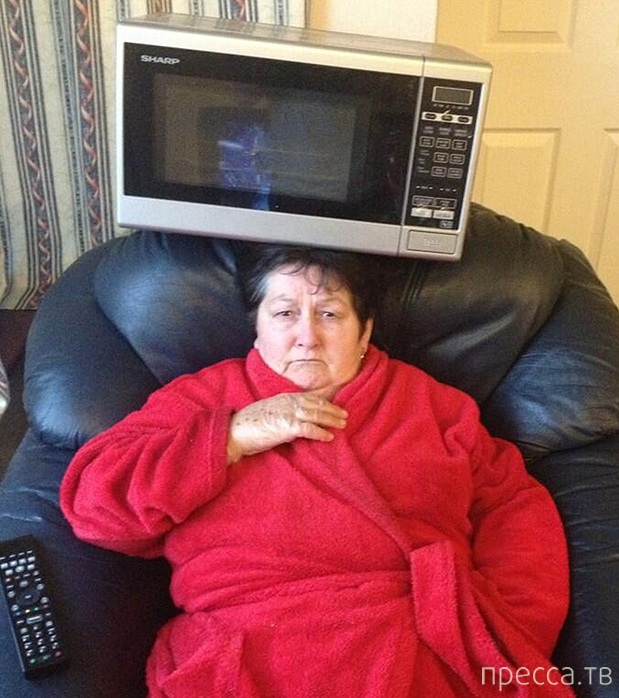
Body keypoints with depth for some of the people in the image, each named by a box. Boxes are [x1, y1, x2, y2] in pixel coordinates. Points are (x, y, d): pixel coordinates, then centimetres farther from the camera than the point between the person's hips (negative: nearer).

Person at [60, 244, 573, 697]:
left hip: (428, 652, 2)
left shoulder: (428, 401, 17)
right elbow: (93, 500, 3)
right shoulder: (203, 399, 12)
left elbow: (516, 504, 14)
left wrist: (504, 637, -1)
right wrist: (237, 434, -5)